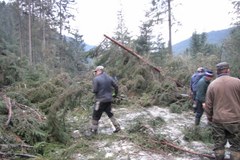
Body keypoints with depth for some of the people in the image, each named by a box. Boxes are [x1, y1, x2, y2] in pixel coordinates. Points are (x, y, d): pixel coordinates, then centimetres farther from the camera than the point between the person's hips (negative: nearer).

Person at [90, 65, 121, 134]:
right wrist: (116, 94, 23)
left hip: (100, 100, -6)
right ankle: (117, 127, 19)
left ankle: (94, 129, 17)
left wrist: (93, 91, 7)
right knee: (110, 114, 20)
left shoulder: (96, 79, -12)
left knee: (96, 115, 8)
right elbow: (116, 86, 7)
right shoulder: (109, 78, 6)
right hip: (109, 99, 6)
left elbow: (95, 90, -17)